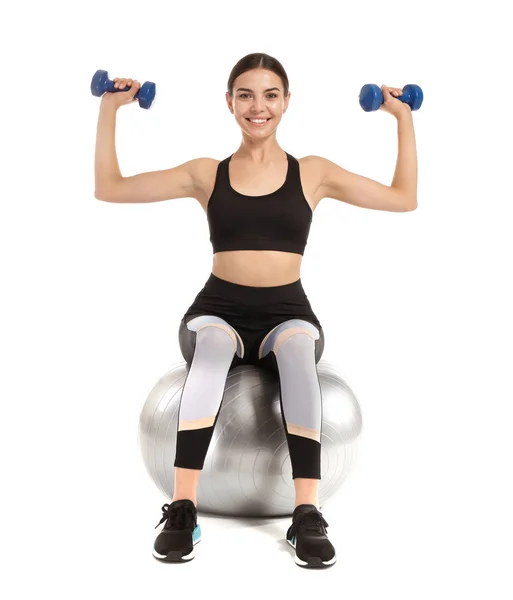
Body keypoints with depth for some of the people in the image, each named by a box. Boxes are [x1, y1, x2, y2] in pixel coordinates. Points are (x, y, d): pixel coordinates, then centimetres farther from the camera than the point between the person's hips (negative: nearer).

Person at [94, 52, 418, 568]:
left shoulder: (313, 173, 11)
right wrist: (110, 110, 14)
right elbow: (109, 188, 14)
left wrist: (403, 118, 12)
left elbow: (404, 198, 13)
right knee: (212, 347, -37)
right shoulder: (206, 174, 11)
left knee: (298, 352, -37)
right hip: (219, 310, 0)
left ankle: (307, 514, -37)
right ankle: (182, 510, -36)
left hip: (287, 313, 0)